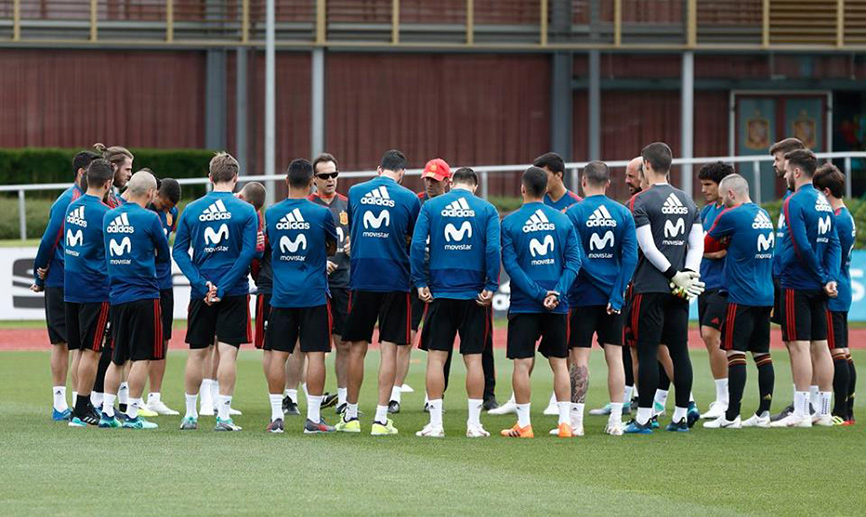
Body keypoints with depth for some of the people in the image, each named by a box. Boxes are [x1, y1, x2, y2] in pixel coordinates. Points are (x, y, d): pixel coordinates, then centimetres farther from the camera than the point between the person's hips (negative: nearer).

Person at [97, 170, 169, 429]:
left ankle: (107, 412, 11)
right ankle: (132, 415, 0)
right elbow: (164, 255, 1)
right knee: (141, 357, 0)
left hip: (116, 296, 6)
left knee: (117, 358, 14)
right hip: (144, 294, -6)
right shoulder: (149, 219, -10)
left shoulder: (109, 217, 7)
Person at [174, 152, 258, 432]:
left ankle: (190, 414, 17)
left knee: (196, 353, 11)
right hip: (234, 293, -2)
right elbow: (248, 253, -11)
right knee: (228, 351, -3)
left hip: (201, 292, 2)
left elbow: (179, 251, -1)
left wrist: (203, 284, -6)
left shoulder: (191, 210, 3)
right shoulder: (246, 211, -4)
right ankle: (223, 415, -8)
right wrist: (223, 287, -11)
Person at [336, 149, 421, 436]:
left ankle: (351, 415, 17)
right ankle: (381, 418, -2)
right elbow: (416, 240, 9)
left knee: (357, 347, 11)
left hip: (361, 279, 2)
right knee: (389, 348, 1)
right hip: (395, 280, -2)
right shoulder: (409, 198, -3)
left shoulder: (355, 192, 4)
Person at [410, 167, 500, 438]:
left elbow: (417, 245, -6)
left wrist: (420, 283, -1)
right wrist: (491, 286, -4)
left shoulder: (431, 206, 2)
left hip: (439, 293, 0)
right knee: (473, 358, 5)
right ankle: (474, 423, 4)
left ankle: (435, 423, 1)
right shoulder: (486, 210, 1)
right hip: (474, 294, 0)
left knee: (436, 356, 4)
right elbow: (493, 249, -9)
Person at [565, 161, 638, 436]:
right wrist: (616, 294, -5)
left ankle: (576, 421, -2)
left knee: (579, 358, 0)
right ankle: (615, 421, 7)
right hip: (612, 298, 3)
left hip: (583, 296, -3)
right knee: (614, 356, 7)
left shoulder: (573, 213, -8)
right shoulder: (623, 214, 2)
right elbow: (630, 256, -5)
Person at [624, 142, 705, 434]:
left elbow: (647, 247, -14)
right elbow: (697, 245, 7)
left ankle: (643, 418, -4)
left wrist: (676, 275, -9)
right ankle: (681, 416, 10)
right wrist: (687, 274, -3)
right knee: (679, 350, 8)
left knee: (647, 351, -4)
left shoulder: (641, 202, -7)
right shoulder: (687, 201, 12)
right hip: (678, 291, 6)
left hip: (651, 287, -6)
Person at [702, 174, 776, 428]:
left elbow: (706, 246, 2)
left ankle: (731, 416, -8)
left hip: (741, 296, -8)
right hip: (766, 297, 8)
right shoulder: (763, 215, 12)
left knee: (735, 352, -6)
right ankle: (763, 413, 11)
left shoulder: (731, 216, -10)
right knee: (762, 354, 10)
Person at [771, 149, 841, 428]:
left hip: (797, 285, -8)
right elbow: (834, 245, 7)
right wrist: (830, 279, -2)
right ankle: (823, 412, 13)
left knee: (799, 345, -7)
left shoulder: (795, 202, -14)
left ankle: (800, 413, -8)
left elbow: (802, 246, -20)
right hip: (817, 289, 8)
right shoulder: (824, 202, 11)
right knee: (820, 346, 10)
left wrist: (823, 278, -10)